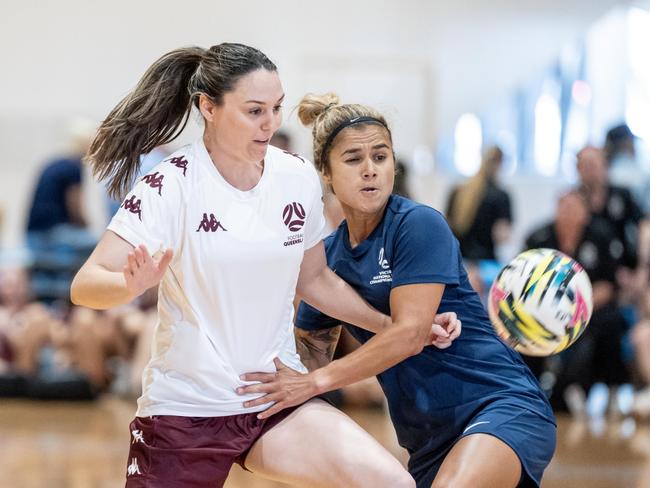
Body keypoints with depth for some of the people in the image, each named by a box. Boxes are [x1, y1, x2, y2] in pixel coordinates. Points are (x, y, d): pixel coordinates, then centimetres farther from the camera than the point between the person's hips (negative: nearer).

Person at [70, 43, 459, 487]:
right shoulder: (175, 184, -13)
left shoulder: (299, 179, -1)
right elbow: (86, 285, -18)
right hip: (184, 408, -3)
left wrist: (395, 326, 11)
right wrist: (133, 284, -39)